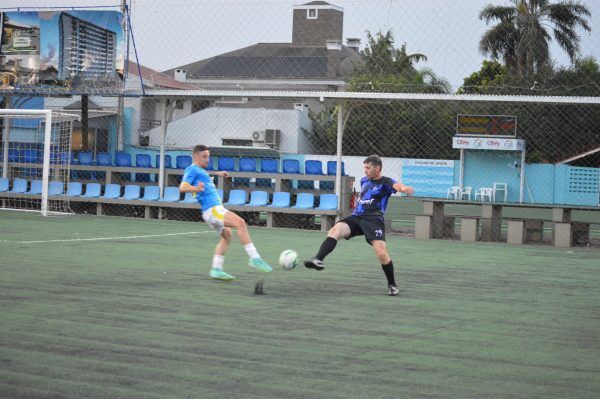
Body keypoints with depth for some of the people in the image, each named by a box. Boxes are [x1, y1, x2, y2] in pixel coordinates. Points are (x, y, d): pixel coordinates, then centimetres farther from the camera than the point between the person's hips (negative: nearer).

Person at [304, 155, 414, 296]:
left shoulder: (385, 182, -1)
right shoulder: (364, 180, 19)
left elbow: (396, 185, -26)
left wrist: (404, 188, -48)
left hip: (374, 220, -5)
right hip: (356, 217, 5)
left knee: (381, 253, -17)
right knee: (335, 230, -24)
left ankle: (392, 285, 6)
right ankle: (318, 260, -40)